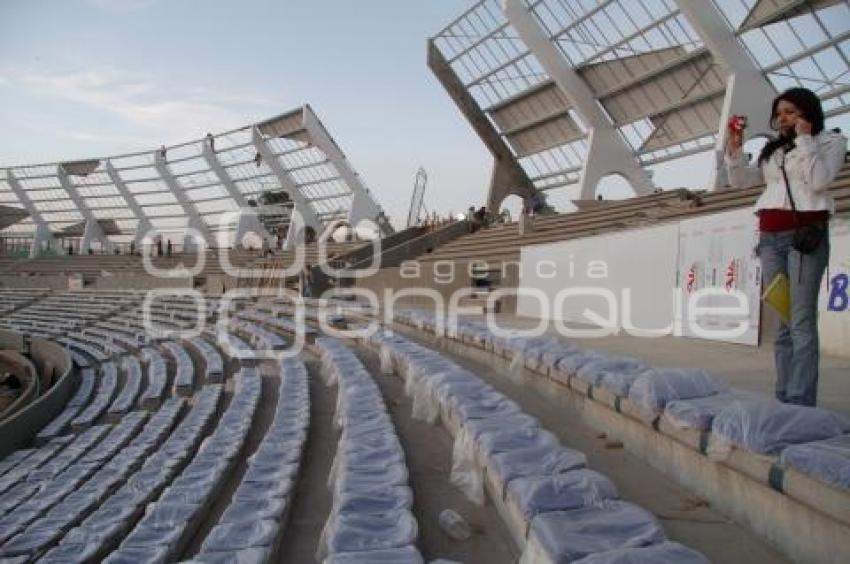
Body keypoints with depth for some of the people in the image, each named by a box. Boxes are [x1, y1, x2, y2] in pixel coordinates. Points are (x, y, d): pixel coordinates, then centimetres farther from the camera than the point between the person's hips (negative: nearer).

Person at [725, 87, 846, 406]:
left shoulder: (831, 141, 7)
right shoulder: (771, 151, 22)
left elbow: (818, 181, -9)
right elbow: (739, 180, 19)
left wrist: (805, 139, -7)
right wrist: (734, 148, 6)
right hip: (770, 237, 6)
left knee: (801, 321, -13)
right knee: (781, 322, 4)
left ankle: (800, 403, -15)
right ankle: (783, 398, 6)